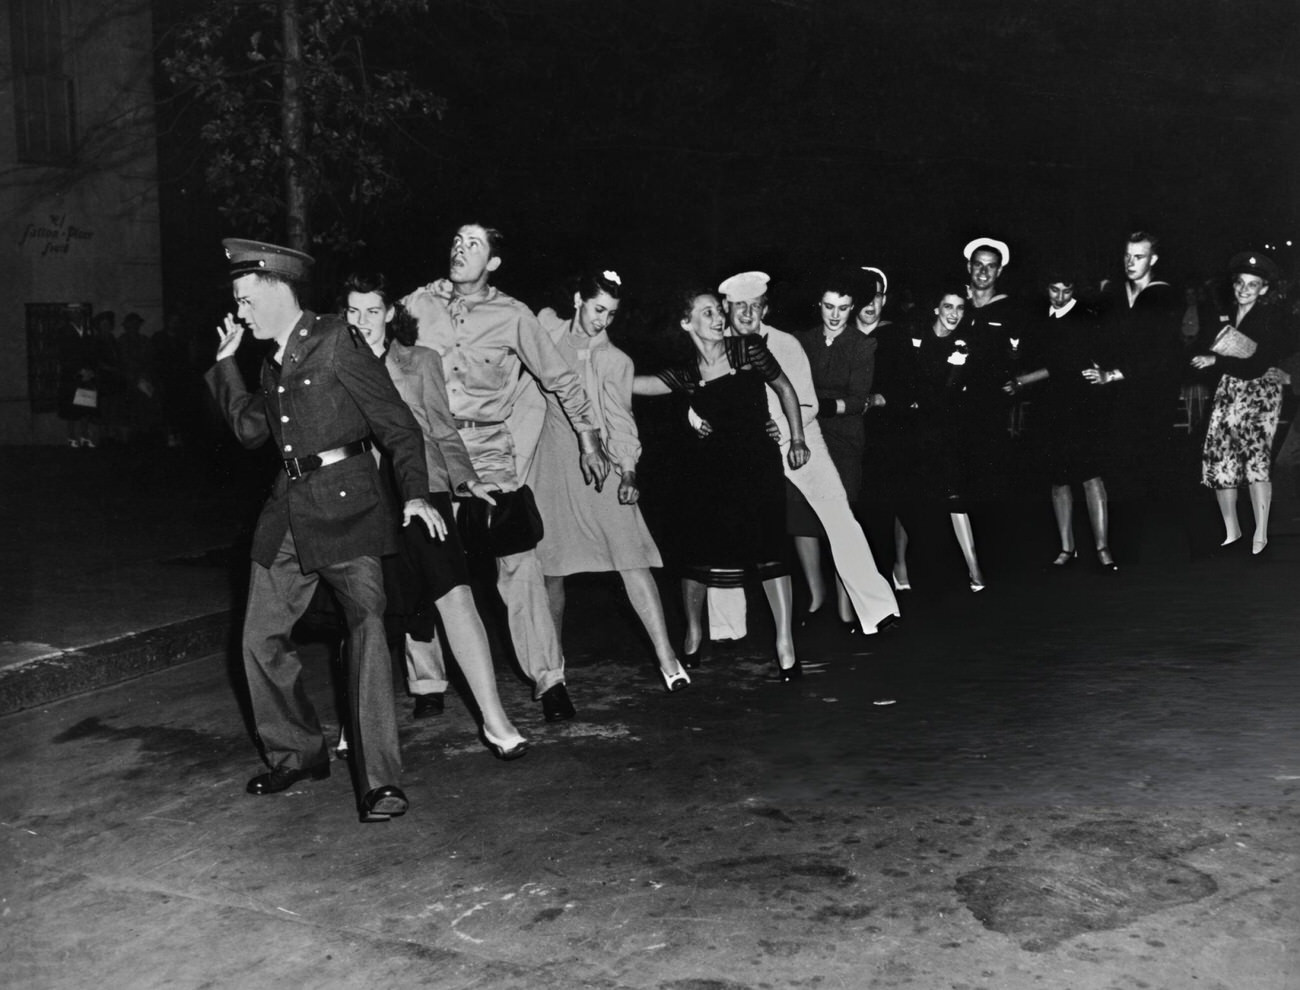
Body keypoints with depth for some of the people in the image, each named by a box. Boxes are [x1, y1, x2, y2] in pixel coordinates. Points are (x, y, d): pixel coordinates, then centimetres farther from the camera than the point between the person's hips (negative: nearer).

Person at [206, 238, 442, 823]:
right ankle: (296, 753, 25)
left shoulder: (336, 343, -6)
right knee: (260, 636, 8)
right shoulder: (273, 361, 18)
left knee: (366, 627, -17)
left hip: (345, 503, -8)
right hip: (287, 507, 8)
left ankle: (379, 781, -16)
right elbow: (250, 429, 21)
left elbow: (397, 423, -8)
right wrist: (226, 362, 16)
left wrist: (414, 494, -20)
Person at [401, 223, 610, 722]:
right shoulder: (418, 305, 4)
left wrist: (589, 440, 9)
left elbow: (561, 379, 9)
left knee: (518, 561, -10)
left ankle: (548, 678, -2)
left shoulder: (512, 316, 1)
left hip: (490, 452, -2)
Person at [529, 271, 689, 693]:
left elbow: (620, 421, -5)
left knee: (632, 559, -12)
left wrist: (627, 470, -19)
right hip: (551, 467, 2)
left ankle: (667, 659, -12)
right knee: (549, 568, 9)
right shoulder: (546, 328, 5)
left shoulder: (615, 361, 0)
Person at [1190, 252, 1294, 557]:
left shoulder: (1271, 318, -7)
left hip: (1261, 391, -5)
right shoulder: (1225, 316, 10)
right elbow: (1211, 354, 15)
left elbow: (1257, 366, -16)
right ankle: (1231, 531, 12)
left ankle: (1261, 534, -14)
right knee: (1220, 458, -1)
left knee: (1255, 455, -20)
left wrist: (1215, 361, -16)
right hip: (1228, 391, 6)